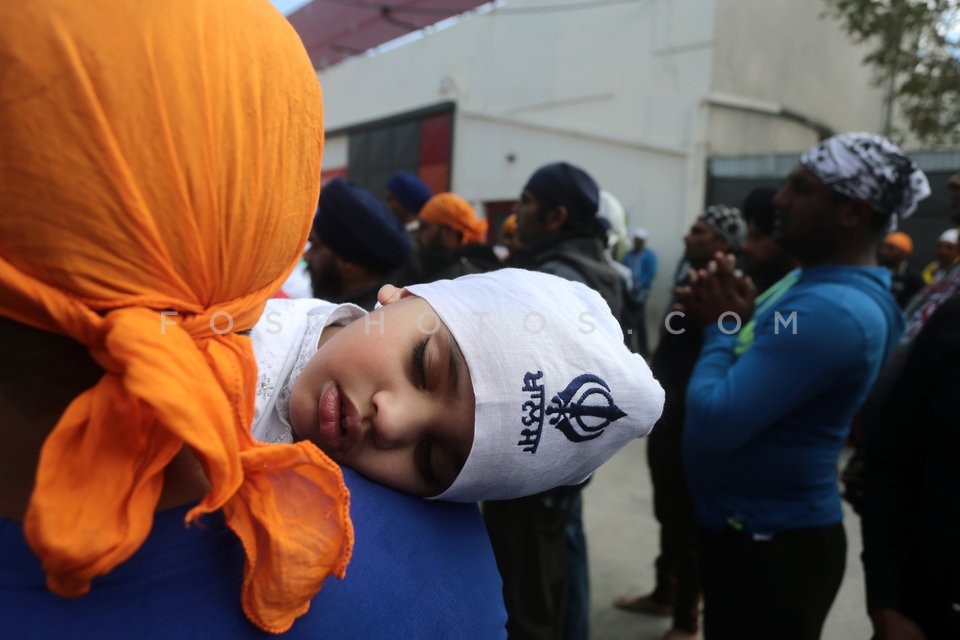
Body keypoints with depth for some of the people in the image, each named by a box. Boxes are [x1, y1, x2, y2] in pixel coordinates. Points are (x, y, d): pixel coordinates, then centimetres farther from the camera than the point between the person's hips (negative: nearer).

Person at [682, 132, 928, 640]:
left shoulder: (828, 309, -27)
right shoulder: (847, 289, 7)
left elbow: (713, 423, -31)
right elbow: (755, 380, 11)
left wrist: (719, 328, -16)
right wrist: (738, 319, -6)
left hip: (769, 547, -9)